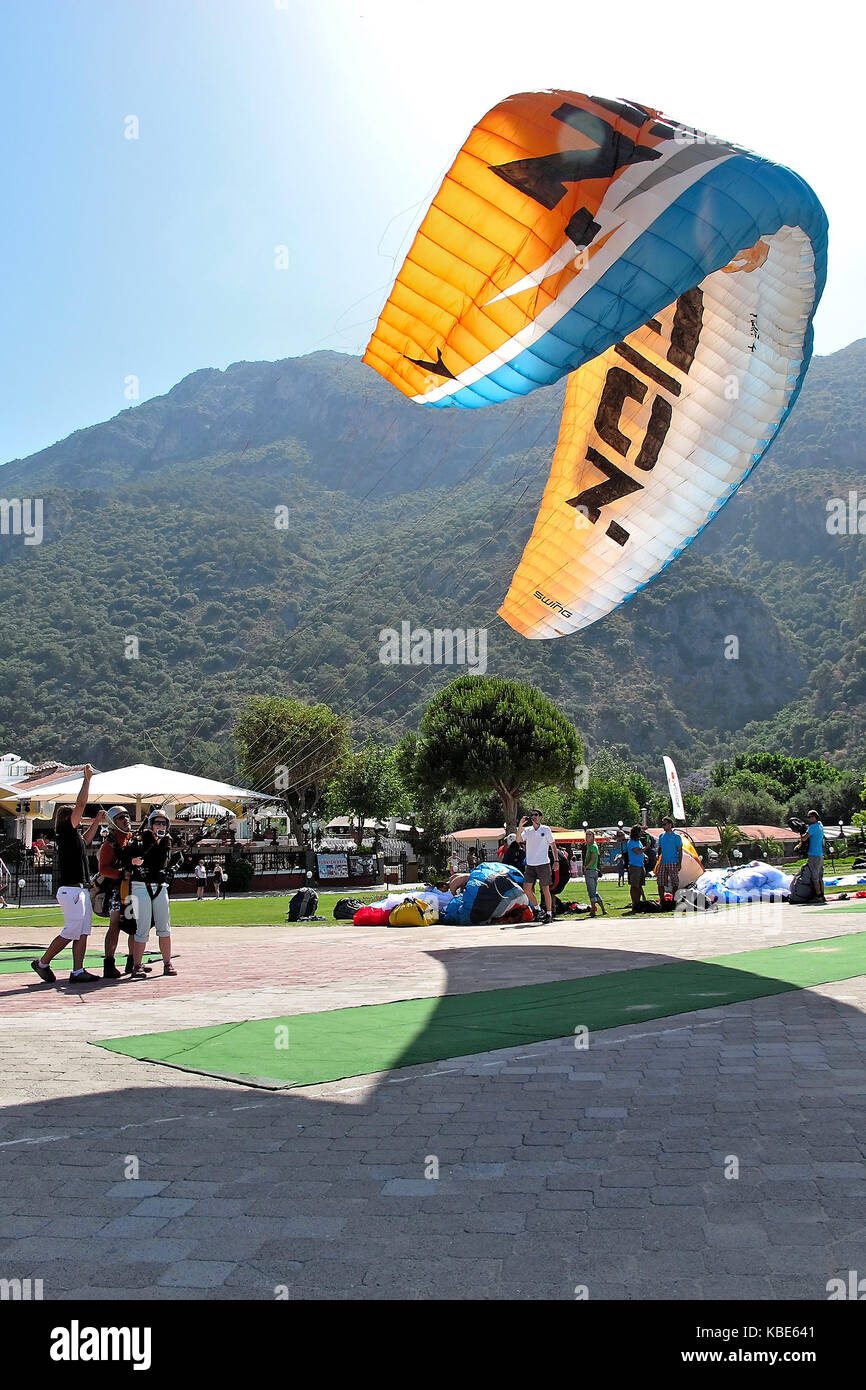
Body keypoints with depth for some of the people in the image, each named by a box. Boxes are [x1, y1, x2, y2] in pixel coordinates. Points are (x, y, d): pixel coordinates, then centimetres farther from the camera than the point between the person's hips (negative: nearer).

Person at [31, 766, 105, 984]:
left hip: (81, 889, 10)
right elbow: (81, 804, -13)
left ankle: (78, 971, 6)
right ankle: (42, 963, 6)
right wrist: (87, 778, -8)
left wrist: (96, 823, 35)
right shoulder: (66, 831, -7)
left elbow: (84, 841, 41)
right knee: (71, 931, -7)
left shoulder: (74, 835, 17)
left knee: (83, 932, 6)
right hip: (71, 889, -10)